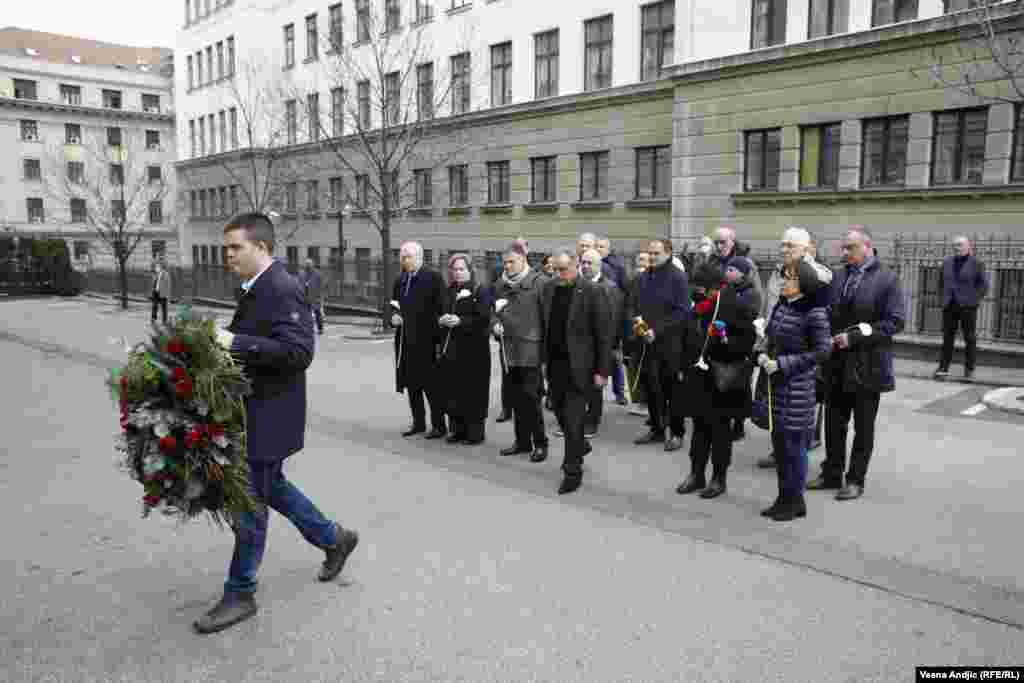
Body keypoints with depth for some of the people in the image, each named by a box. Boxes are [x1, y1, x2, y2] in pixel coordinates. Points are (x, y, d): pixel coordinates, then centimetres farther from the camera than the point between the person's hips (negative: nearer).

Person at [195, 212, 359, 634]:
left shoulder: (283, 290, -20)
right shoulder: (256, 288, 10)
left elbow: (299, 352, -28)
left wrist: (236, 342, -29)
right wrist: (224, 340, 2)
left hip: (269, 416, -10)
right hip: (254, 411, 10)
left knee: (250, 503, 3)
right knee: (271, 486, 22)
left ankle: (239, 595, 20)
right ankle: (334, 539, 39)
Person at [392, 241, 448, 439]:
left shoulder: (433, 277, -7)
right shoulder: (400, 280, 13)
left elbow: (441, 308, -10)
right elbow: (394, 306, 24)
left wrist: (439, 337, -14)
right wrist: (393, 317, 1)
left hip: (425, 340, -7)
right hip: (405, 339, 7)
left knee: (431, 384, -1)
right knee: (411, 383, 12)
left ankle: (438, 424, 9)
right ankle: (418, 422, 24)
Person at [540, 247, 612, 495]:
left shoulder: (591, 293, -10)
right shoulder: (548, 289, 6)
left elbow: (603, 335, -9)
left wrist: (602, 370, -11)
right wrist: (543, 358, 7)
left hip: (578, 366, -5)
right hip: (554, 363, 6)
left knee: (573, 419, -3)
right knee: (560, 413, 16)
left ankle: (572, 472, 10)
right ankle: (580, 445, 42)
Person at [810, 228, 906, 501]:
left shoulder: (887, 279, -7)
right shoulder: (838, 277, 7)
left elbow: (895, 321, -13)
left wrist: (854, 337, -18)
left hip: (867, 366, -5)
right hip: (837, 363, 5)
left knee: (863, 428, 7)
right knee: (834, 423, 12)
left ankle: (856, 480, 18)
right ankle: (832, 474, 24)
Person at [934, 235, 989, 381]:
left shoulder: (976, 263, -2)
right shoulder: (947, 262, 11)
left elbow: (984, 285, -2)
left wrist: (974, 300, -7)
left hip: (967, 307, -4)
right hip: (949, 307, 4)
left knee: (970, 338, 2)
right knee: (947, 337, 3)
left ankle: (969, 370, 9)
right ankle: (943, 368, 5)